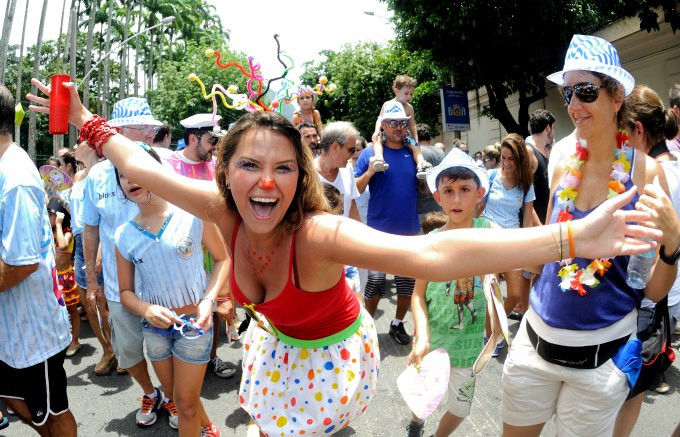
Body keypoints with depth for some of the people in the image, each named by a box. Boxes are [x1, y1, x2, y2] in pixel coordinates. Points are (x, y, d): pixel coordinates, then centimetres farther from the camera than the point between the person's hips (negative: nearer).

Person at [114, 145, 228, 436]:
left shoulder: (193, 213, -14)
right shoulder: (124, 235, -3)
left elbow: (223, 259, -6)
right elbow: (125, 291, 4)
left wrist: (208, 300, -19)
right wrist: (147, 310, -16)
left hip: (194, 321, -4)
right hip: (155, 326, 4)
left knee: (186, 402, 5)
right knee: (175, 396, 22)